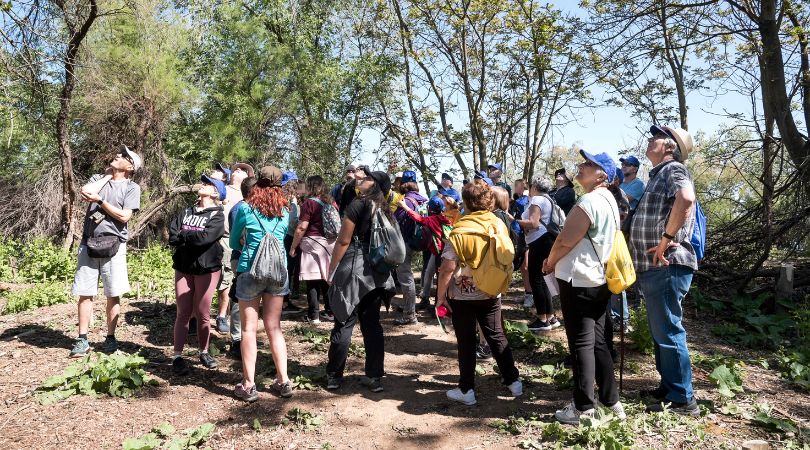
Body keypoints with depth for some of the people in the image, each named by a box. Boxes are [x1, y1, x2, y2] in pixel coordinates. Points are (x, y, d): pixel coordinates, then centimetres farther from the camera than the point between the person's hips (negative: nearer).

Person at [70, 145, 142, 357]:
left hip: (113, 244, -3)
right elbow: (86, 191, -8)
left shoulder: (132, 187, 3)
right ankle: (82, 340, 11)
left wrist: (100, 200, -9)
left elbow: (124, 216, -8)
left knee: (113, 294, 2)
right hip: (89, 243, 3)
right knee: (85, 293, 3)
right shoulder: (98, 178, 14)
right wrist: (107, 175, 2)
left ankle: (110, 337, 13)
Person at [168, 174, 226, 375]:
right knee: (183, 313, 4)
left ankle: (204, 352, 20)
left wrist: (183, 236, -7)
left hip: (207, 269, -3)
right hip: (183, 267, 3)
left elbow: (206, 237, -19)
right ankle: (177, 356, 8)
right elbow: (172, 237, 0)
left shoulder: (217, 215, -2)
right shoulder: (186, 212, 12)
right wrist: (194, 238, -14)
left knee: (203, 314, 5)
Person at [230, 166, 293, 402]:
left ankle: (248, 385, 7)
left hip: (250, 270, -3)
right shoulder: (284, 211, 7)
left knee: (249, 328, 4)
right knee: (274, 327, 12)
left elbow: (234, 243, 9)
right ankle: (283, 381, 14)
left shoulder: (245, 208, -2)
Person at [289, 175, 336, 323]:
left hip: (313, 243, -6)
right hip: (330, 243, 6)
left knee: (312, 281, -2)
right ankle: (330, 311, 20)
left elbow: (302, 228, -14)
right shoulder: (331, 202, 9)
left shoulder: (309, 203, -9)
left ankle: (314, 315, -1)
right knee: (326, 279, 14)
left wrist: (293, 247, -6)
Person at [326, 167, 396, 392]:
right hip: (378, 272, 6)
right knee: (372, 323, 10)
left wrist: (332, 270, -2)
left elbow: (343, 241, -10)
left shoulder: (359, 204, -9)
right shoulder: (386, 209, 11)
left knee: (344, 322, 2)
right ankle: (374, 377, 12)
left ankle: (334, 376, 11)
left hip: (354, 270, -6)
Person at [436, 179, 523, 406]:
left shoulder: (460, 230, -17)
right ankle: (514, 381, 24)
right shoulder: (499, 225, -1)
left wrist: (441, 296, -10)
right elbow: (508, 256, 10)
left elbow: (448, 268, -19)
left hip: (463, 295, -4)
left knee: (466, 342, 7)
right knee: (497, 336, 17)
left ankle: (467, 390, 15)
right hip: (491, 293, 4)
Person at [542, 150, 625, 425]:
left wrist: (550, 263, 0)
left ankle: (583, 409, 7)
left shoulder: (589, 201, -18)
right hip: (599, 279, 9)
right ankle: (611, 401, 22)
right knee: (597, 341, 15)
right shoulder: (608, 200, 14)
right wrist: (558, 261, 14)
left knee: (581, 344, -2)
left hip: (578, 281, -9)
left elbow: (565, 241, -18)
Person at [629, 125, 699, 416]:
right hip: (653, 267, 10)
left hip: (667, 266, -10)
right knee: (660, 331, 17)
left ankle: (682, 399, 5)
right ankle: (668, 387, 29)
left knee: (668, 332, -5)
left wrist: (667, 238, -26)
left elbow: (686, 198, -32)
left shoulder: (673, 169, -10)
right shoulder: (658, 175, 21)